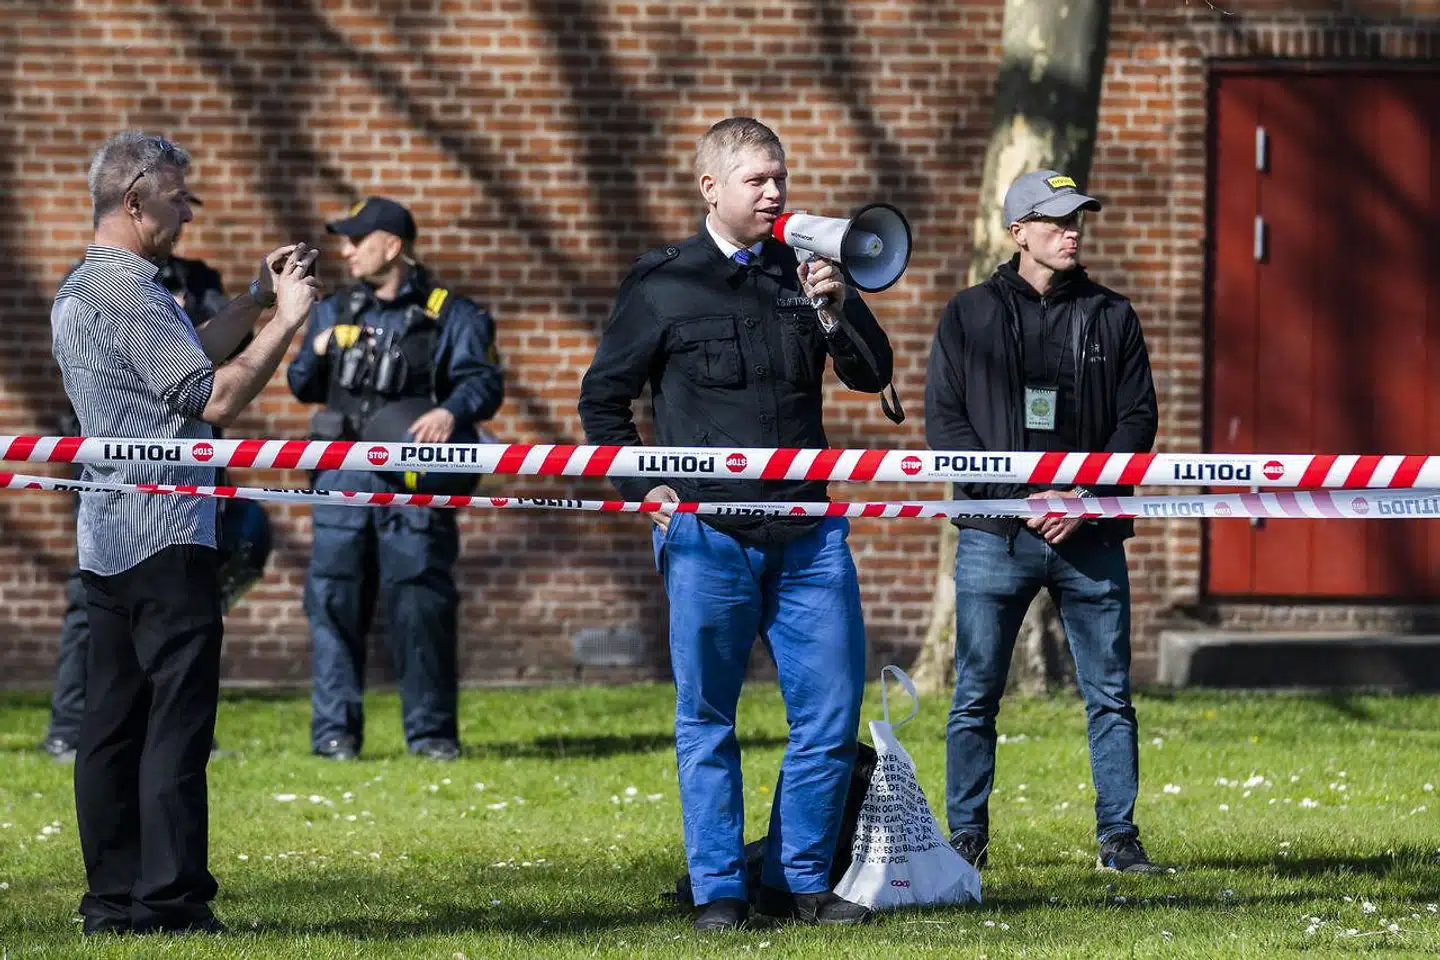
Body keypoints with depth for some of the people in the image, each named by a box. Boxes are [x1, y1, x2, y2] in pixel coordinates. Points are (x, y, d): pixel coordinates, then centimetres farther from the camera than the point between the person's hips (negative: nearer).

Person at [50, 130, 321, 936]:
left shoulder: (82, 290, 17)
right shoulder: (128, 296, -15)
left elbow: (182, 362, 25)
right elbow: (216, 398, -18)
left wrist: (257, 300, 21)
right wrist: (286, 322, -9)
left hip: (108, 535, 10)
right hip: (165, 536, -10)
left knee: (114, 718, 9)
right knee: (178, 720, -9)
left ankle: (114, 899, 10)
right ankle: (170, 897, -11)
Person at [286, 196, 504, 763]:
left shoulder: (450, 316, 4)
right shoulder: (334, 313, 19)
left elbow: (484, 381, -6)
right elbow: (303, 388, 24)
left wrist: (452, 410, -26)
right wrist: (316, 357, 2)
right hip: (344, 476, 4)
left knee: (421, 602, -3)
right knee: (333, 600, -2)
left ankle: (431, 731, 5)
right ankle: (334, 730, 2)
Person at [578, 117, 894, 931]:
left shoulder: (805, 273, 10)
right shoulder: (663, 284, 2)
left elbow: (873, 375, 6)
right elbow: (604, 397, 8)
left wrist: (837, 309, -11)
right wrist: (645, 488, -1)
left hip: (808, 533, 3)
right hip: (708, 534, -3)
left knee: (832, 713, 2)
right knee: (707, 721, 1)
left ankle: (799, 880, 12)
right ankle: (720, 890, 7)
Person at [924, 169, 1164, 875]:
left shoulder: (1111, 317, 9)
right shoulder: (969, 315, 5)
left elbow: (1138, 419, 6)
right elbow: (944, 421, 0)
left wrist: (1087, 499, -9)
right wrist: (1022, 496, -11)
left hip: (1090, 538, 1)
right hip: (994, 537, -1)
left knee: (1110, 696, 2)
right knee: (975, 697, 1)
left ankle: (1119, 836, 9)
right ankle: (966, 837, 10)